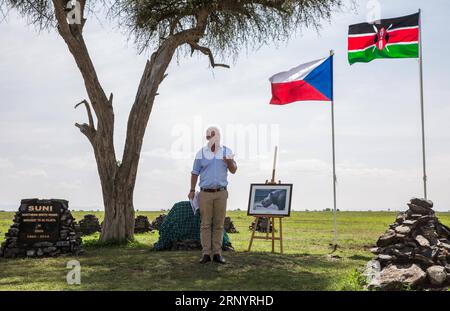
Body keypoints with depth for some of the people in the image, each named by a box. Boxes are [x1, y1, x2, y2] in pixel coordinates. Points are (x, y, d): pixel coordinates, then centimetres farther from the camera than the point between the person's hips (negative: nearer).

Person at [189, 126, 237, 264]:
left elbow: (233, 170, 3)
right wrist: (192, 190, 1)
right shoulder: (201, 153, 4)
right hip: (205, 193, -1)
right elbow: (195, 173, 8)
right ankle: (206, 254, 1)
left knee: (219, 224, 2)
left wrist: (230, 163, -19)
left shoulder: (227, 151, 6)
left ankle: (217, 253, 6)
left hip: (221, 193, 1)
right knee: (205, 224, -2)